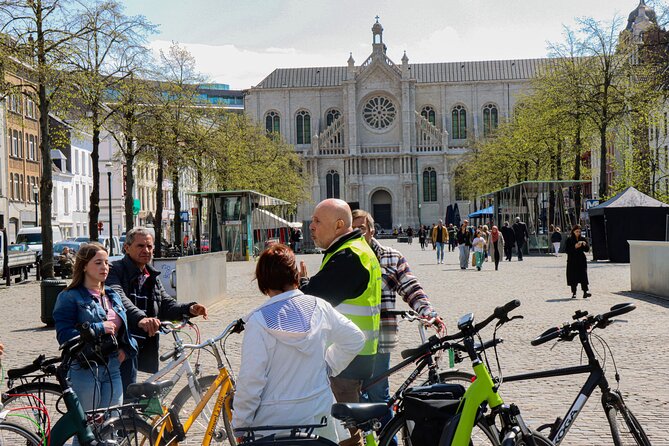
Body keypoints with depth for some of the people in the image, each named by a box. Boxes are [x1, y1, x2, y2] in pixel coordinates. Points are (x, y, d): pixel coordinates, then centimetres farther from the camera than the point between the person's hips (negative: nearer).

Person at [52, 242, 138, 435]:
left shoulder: (113, 296, 15)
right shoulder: (69, 297, -6)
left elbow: (124, 328, 24)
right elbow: (64, 334, -15)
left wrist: (126, 350, 5)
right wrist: (99, 328, -18)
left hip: (113, 368, 6)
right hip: (85, 369, -6)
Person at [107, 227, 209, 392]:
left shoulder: (152, 277, 18)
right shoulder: (115, 271, -8)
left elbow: (167, 305, 11)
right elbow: (119, 299, -26)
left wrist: (189, 309, -10)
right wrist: (140, 318, -44)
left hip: (142, 347, 8)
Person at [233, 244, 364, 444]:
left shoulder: (258, 321, -17)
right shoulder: (319, 307, -5)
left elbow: (250, 381, -16)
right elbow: (355, 338, 8)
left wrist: (239, 426, -5)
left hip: (274, 423, -4)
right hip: (319, 416, 4)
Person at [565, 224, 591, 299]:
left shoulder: (583, 239, 8)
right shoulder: (569, 240, -1)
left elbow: (587, 249, 8)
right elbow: (566, 250, -7)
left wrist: (585, 245, -13)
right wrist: (574, 247, -19)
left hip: (581, 260, 2)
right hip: (572, 261, -2)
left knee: (583, 275, -9)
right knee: (573, 277, -1)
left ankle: (585, 291, -14)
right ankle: (574, 293, 7)